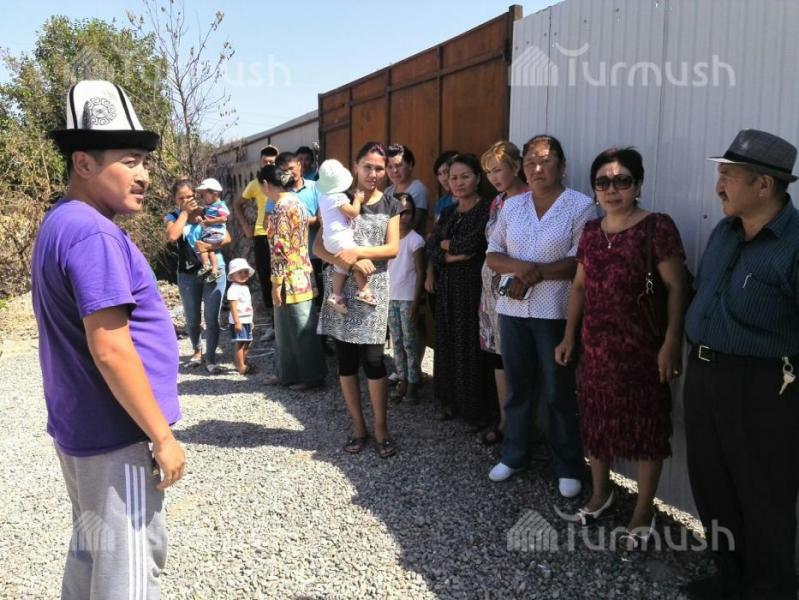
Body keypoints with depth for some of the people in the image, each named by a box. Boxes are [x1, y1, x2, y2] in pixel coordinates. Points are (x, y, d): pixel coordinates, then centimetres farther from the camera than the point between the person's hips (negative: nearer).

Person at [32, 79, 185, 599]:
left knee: (93, 553, 22)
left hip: (82, 426, 10)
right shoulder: (93, 233, -21)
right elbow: (110, 350, -26)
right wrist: (162, 436, -19)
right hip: (116, 435, -10)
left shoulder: (63, 224, 11)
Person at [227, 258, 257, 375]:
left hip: (246, 321, 10)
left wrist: (250, 320, 23)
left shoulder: (245, 288, 14)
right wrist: (237, 321, -24)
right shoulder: (233, 289, -15)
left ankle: (244, 364, 26)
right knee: (239, 343, -6)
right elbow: (233, 306, -20)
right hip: (238, 322, -10)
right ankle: (241, 367, -3)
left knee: (247, 343, 15)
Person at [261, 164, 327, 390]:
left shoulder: (281, 207, -17)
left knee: (301, 330, 1)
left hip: (291, 278, -10)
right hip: (300, 274, 10)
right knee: (288, 328, 17)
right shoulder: (295, 201, 12)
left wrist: (276, 282, -16)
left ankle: (313, 376, 11)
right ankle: (288, 373, 27)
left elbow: (280, 248, -21)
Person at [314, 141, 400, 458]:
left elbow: (393, 247, -1)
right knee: (346, 361, 5)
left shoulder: (390, 204, 8)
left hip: (374, 288, -1)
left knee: (373, 359, -7)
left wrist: (358, 252, -16)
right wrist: (351, 263, -17)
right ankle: (358, 426, 20)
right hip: (341, 287, 1)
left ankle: (380, 428, 9)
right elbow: (318, 247, -1)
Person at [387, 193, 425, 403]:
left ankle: (413, 383, 7)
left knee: (409, 341, 0)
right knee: (396, 341, 10)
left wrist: (415, 301, -13)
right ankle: (402, 379, 18)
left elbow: (420, 272, -9)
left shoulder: (415, 240, -9)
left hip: (407, 297, -5)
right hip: (389, 296, 5)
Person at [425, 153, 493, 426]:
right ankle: (451, 399, 26)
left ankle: (478, 409, 11)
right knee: (447, 342, 11)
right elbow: (431, 248, 5)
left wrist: (445, 243, -2)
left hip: (473, 286, -7)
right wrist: (451, 256, -14)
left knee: (471, 345, -2)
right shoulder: (448, 212, 13)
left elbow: (472, 243, -19)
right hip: (446, 286, 7)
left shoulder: (487, 209, -9)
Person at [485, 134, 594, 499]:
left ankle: (568, 467, 19)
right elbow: (492, 255, 7)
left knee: (559, 392, 5)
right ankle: (514, 455, 30)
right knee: (517, 386, 15)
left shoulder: (581, 206, -5)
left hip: (555, 311, -4)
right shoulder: (511, 206, 9)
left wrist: (537, 272, -17)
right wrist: (518, 266, -13)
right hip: (512, 308, 4)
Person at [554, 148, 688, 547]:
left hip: (642, 346, -6)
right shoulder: (591, 231, 8)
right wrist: (569, 335, 11)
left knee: (645, 425, 5)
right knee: (596, 419, 15)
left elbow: (676, 287, -13)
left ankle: (643, 512, 20)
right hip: (596, 345, 6)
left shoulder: (657, 227, -10)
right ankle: (600, 492, 36)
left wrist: (671, 343, -19)